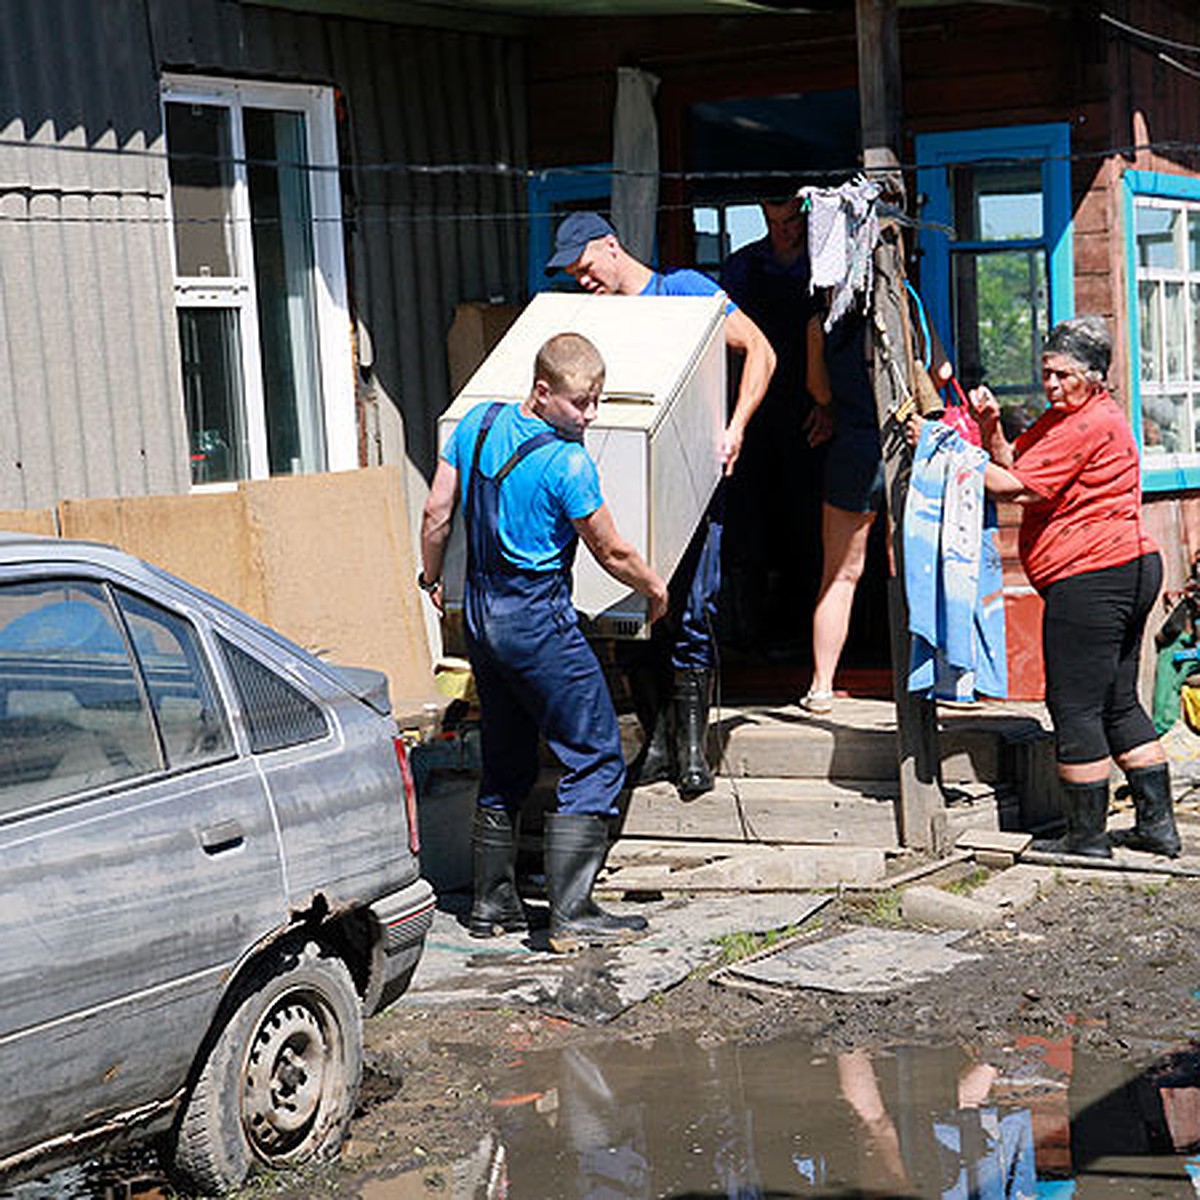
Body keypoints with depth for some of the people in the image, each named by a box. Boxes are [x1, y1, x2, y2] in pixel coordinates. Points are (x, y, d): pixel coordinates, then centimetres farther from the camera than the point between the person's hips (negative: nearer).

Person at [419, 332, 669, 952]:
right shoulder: (566, 462, -18)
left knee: (505, 765, 18)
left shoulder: (477, 424, 2)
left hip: (480, 613, 8)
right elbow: (612, 553, -9)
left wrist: (432, 576, 23)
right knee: (595, 761, -2)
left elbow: (436, 513, 7)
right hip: (538, 619, -8)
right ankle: (571, 917, -6)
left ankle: (493, 904, 23)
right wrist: (655, 588, 9)